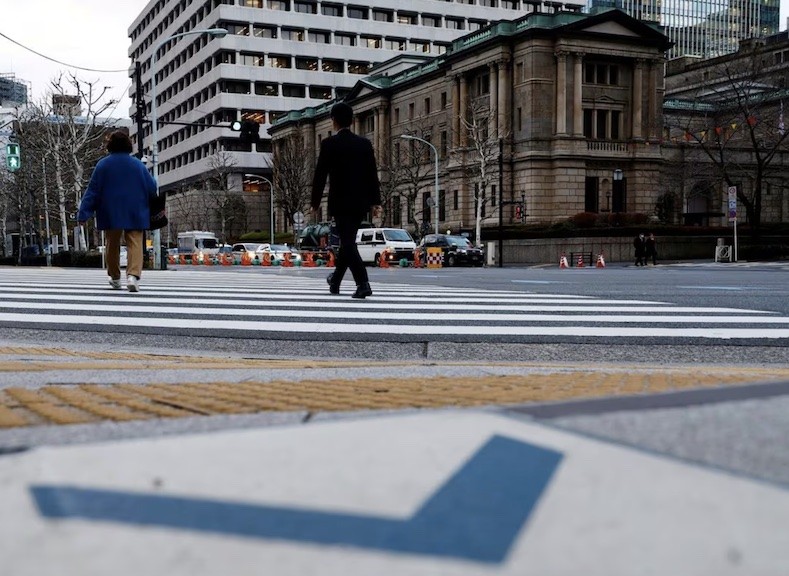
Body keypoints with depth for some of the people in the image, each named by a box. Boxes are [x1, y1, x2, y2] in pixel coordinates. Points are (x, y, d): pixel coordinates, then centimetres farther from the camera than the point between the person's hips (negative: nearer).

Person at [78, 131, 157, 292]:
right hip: (135, 213, 0)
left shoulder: (103, 165, -3)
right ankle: (133, 275, -26)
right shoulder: (138, 165, -1)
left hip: (111, 214, 1)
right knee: (135, 243, -4)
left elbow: (93, 190, -3)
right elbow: (152, 188, 4)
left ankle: (115, 278, 25)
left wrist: (83, 214, -1)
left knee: (112, 244, 15)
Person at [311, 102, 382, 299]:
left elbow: (320, 175, -6)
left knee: (348, 243, -5)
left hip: (340, 202, -5)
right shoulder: (365, 143, 6)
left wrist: (315, 203, 1)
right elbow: (373, 174, 6)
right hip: (361, 202, 5)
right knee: (348, 240, 17)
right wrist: (375, 201, 9)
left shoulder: (329, 144, -6)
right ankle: (335, 281, 32)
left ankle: (363, 283, -20)